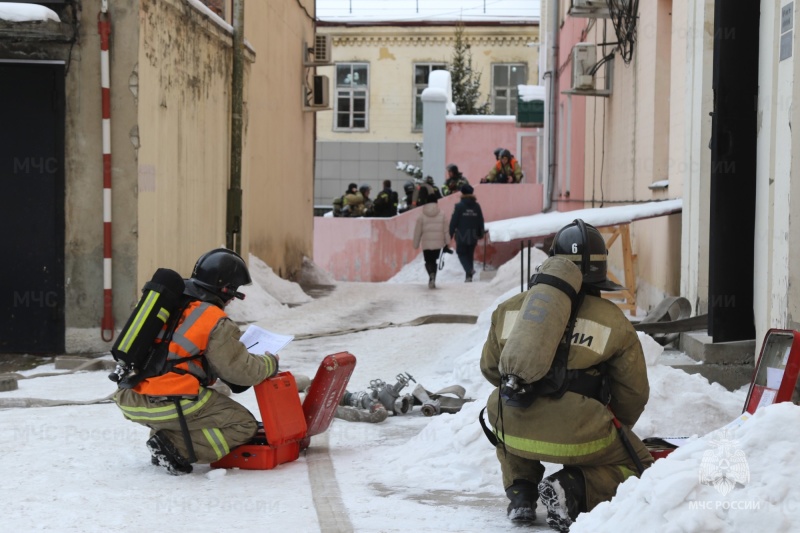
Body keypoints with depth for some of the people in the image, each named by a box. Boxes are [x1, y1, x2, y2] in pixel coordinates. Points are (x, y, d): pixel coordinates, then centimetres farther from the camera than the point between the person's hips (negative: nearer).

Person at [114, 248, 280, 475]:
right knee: (244, 425, 5)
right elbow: (242, 371, -4)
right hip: (170, 406, -8)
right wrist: (270, 363, 16)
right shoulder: (215, 322, -8)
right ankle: (175, 448, -10)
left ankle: (163, 437, 13)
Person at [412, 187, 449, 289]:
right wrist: (446, 242, 9)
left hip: (426, 244, -1)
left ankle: (431, 274, -24)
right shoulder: (442, 215, 0)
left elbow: (417, 231, -1)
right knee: (434, 261, 15)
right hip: (438, 243, 1)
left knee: (428, 261, 6)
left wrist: (416, 244, 8)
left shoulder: (422, 216, -2)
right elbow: (445, 230, 1)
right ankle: (432, 280, 13)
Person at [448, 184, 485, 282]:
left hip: (461, 235, -4)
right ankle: (469, 275, 16)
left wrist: (450, 234, -1)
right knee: (470, 255, 15)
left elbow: (453, 221, -9)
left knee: (461, 253, 6)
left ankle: (469, 270, -19)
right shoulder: (476, 206, 1)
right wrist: (480, 234, 18)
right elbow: (481, 221, 7)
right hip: (473, 236, 4)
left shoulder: (459, 206, -10)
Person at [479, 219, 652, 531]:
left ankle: (520, 493, 21)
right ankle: (573, 488, -5)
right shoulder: (613, 321, 6)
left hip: (514, 431, 3)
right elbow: (634, 392, 14)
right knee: (635, 465, 23)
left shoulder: (510, 308, 12)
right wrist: (617, 431, 35)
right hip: (578, 438, -3)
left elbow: (490, 368, 24)